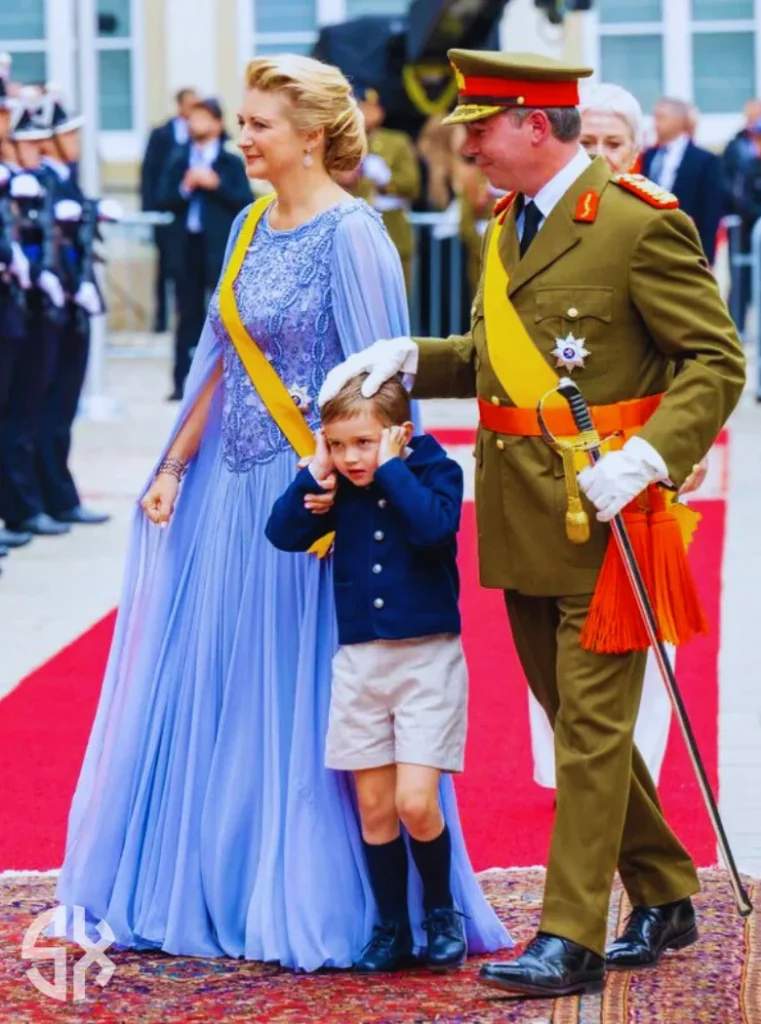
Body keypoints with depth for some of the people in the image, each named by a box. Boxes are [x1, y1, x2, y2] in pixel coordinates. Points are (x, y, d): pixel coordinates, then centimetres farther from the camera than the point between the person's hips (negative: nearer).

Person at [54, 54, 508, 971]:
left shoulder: (350, 234, -12)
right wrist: (174, 467, 13)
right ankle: (209, 892, 21)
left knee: (302, 707, -1)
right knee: (207, 696, 10)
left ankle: (313, 904, 11)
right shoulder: (251, 227, 11)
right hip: (230, 490, 8)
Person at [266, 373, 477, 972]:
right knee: (374, 807, 6)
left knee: (415, 802, -10)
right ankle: (392, 928, 19)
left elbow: (434, 525, -26)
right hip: (359, 660, 4)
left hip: (427, 658, -4)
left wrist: (391, 467, -21)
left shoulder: (435, 472, -7)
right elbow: (284, 533, -4)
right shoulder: (340, 489, 4)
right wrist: (315, 475, -11)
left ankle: (441, 908, 14)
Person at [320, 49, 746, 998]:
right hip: (524, 524, 9)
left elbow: (717, 361, -14)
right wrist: (406, 358, 4)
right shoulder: (506, 227, 13)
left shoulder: (641, 226, -13)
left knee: (591, 729, -3)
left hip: (602, 518, -9)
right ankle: (663, 899, 29)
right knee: (580, 722, 16)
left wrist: (646, 458, -26)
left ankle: (571, 939, 1)